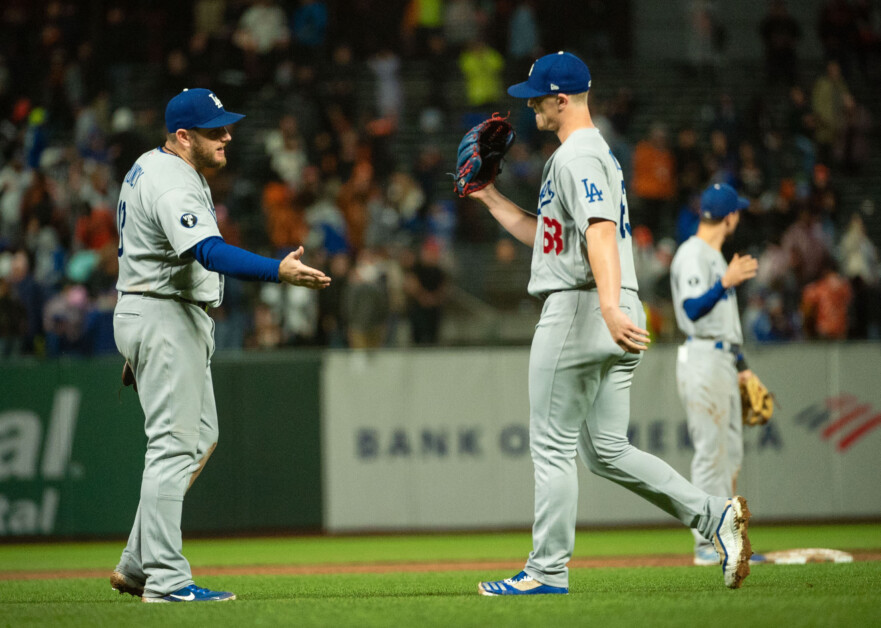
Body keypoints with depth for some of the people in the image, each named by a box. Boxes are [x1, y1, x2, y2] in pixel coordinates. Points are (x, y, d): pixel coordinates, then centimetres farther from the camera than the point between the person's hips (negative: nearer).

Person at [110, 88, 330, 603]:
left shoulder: (153, 167, 13)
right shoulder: (173, 185, -21)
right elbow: (210, 253, -37)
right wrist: (278, 271, -48)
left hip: (180, 319, 11)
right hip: (163, 319, -11)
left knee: (200, 437, 15)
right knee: (175, 445, -11)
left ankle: (137, 564, 16)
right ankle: (165, 579, -12)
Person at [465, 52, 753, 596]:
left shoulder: (576, 156, -11)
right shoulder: (599, 154, 22)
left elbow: (600, 232, -27)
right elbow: (546, 235, 30)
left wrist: (609, 306, -40)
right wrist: (490, 198, 27)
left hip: (578, 308, -10)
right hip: (617, 318, 10)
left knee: (553, 446, -3)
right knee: (606, 450, 11)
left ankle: (548, 570, 1)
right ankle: (714, 514, 0)